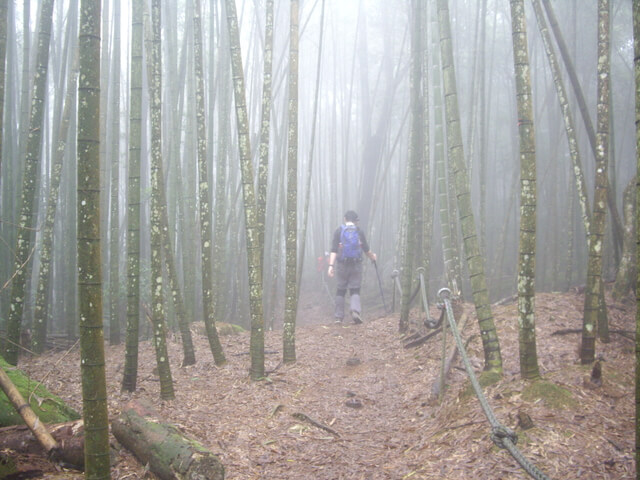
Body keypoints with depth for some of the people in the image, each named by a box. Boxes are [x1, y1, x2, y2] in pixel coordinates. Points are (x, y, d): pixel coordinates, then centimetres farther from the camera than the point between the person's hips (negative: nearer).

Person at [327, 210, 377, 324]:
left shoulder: (339, 231, 1)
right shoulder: (359, 232, 3)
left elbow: (333, 250, -6)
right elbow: (366, 250, 9)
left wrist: (331, 265, -10)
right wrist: (372, 257, 29)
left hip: (342, 264, 0)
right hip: (356, 265, 0)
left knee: (340, 291, 8)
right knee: (355, 290, 5)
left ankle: (339, 316, 9)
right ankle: (356, 311, -19)